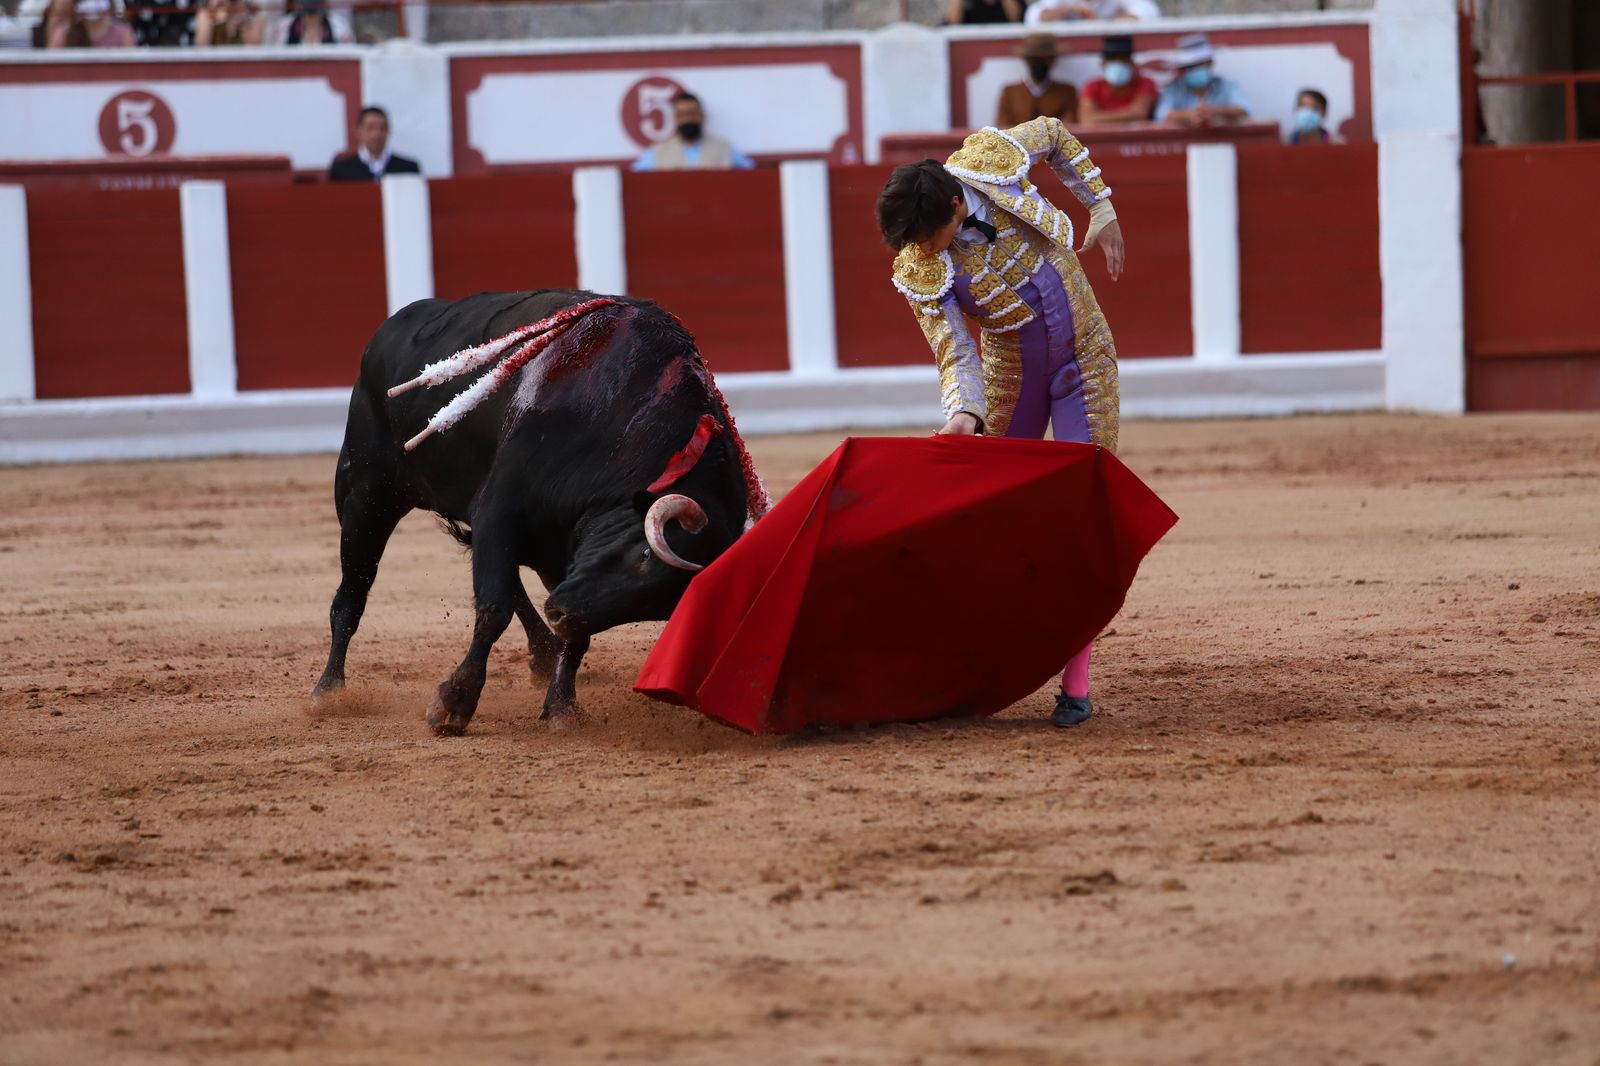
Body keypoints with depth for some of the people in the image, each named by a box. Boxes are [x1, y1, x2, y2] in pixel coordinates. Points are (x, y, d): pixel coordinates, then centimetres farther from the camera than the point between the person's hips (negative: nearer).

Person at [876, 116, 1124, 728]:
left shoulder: (991, 159, -20)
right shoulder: (919, 271, -23)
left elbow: (1056, 136, 2)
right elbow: (957, 356, -22)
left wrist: (1102, 211, 4)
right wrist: (963, 413, -41)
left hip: (1086, 362, 0)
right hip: (1011, 376, 0)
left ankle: (1076, 679, -4)